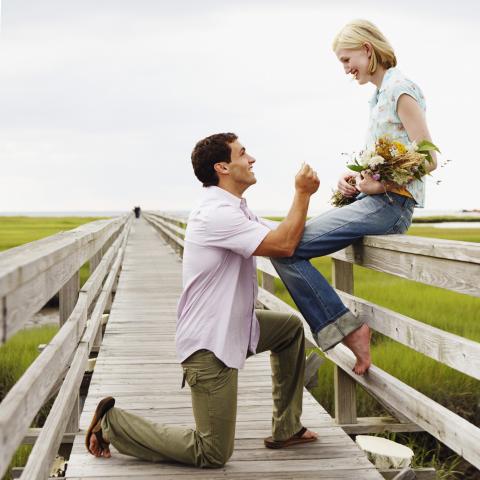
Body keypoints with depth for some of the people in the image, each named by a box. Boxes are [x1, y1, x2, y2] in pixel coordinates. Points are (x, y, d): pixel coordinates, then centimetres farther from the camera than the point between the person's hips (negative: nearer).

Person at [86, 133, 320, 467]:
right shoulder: (216, 214, -22)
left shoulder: (234, 210, 12)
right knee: (213, 455, -4)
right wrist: (303, 194, -14)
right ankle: (112, 422, 6)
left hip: (230, 328, 10)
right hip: (209, 344, -10)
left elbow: (283, 239, 11)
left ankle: (286, 430, 24)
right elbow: (283, 245, -25)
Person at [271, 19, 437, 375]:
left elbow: (428, 158, -14)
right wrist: (355, 176, 8)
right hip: (376, 201, 10)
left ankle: (347, 329, -13)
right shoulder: (381, 93, 21)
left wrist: (380, 184, -19)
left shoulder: (399, 88, -8)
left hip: (389, 204, -10)